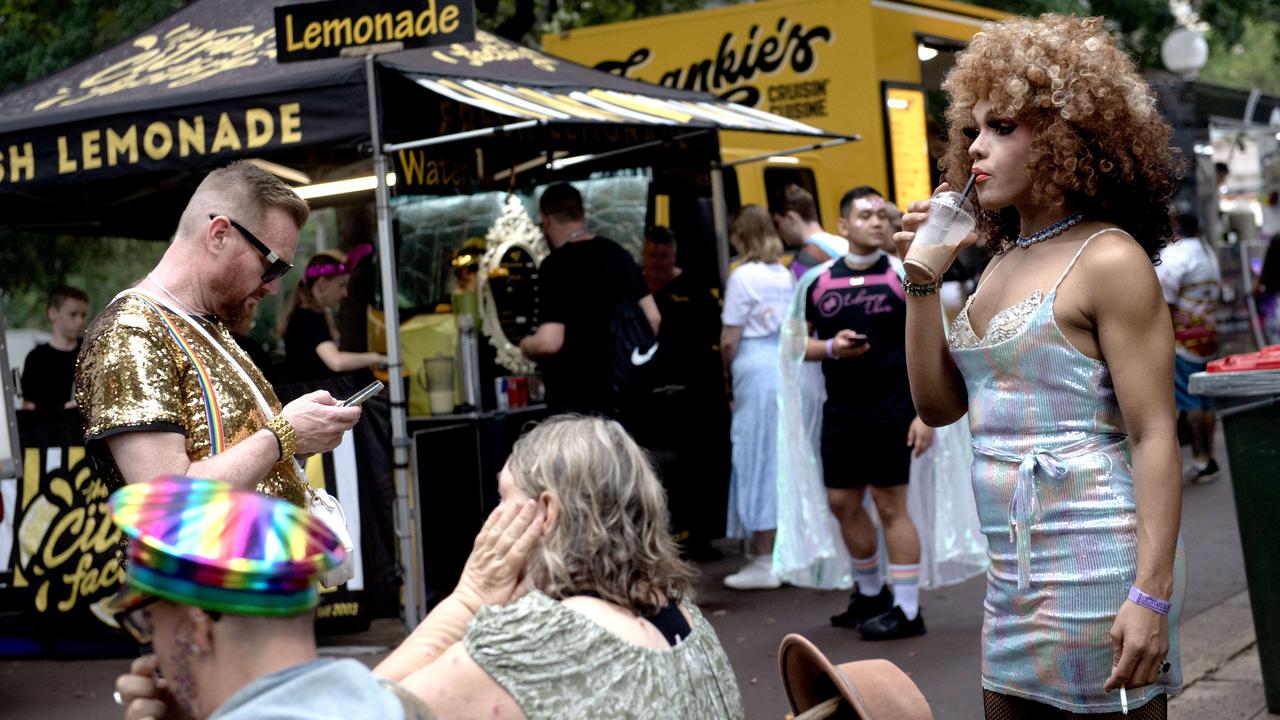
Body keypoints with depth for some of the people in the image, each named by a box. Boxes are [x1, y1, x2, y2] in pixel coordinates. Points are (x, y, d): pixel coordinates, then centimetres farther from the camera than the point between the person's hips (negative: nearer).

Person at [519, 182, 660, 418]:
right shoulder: (617, 253, 4)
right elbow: (652, 318, 6)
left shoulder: (556, 266, -16)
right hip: (621, 389, 7)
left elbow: (549, 341, -24)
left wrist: (525, 346, -3)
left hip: (577, 401, -7)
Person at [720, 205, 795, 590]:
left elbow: (729, 340, -7)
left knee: (757, 458, -1)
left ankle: (763, 561, 2)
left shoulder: (743, 276, -7)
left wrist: (728, 370, 11)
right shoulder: (786, 274, 11)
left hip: (756, 369, -6)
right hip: (790, 366, 6)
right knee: (787, 458, 12)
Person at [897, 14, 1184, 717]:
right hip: (1015, 577, 8)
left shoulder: (1108, 259, -10)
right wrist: (921, 276, 4)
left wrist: (1151, 596, -22)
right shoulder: (1003, 264, 14)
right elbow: (937, 403, 14)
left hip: (1096, 570, -8)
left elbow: (1154, 437, -15)